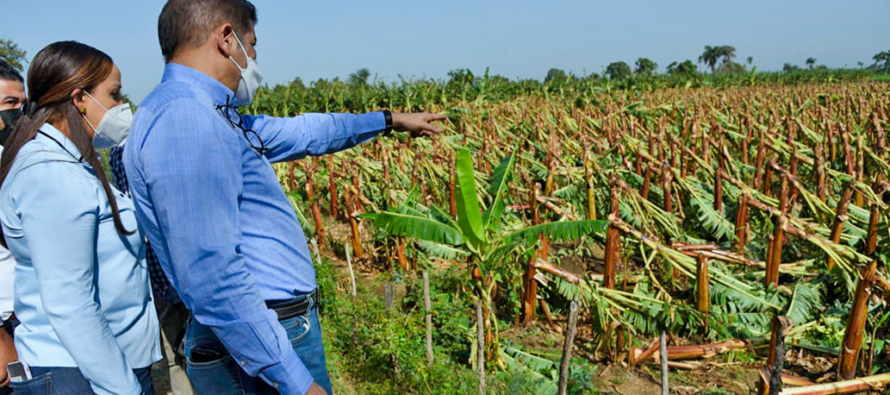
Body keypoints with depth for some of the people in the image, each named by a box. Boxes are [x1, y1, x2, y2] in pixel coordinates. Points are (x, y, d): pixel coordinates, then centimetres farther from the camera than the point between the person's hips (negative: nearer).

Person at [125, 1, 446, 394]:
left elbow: (299, 132, 24)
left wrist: (389, 120, 33)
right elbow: (211, 277, -27)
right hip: (259, 346, -10)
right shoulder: (183, 119, -21)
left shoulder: (206, 115, 12)